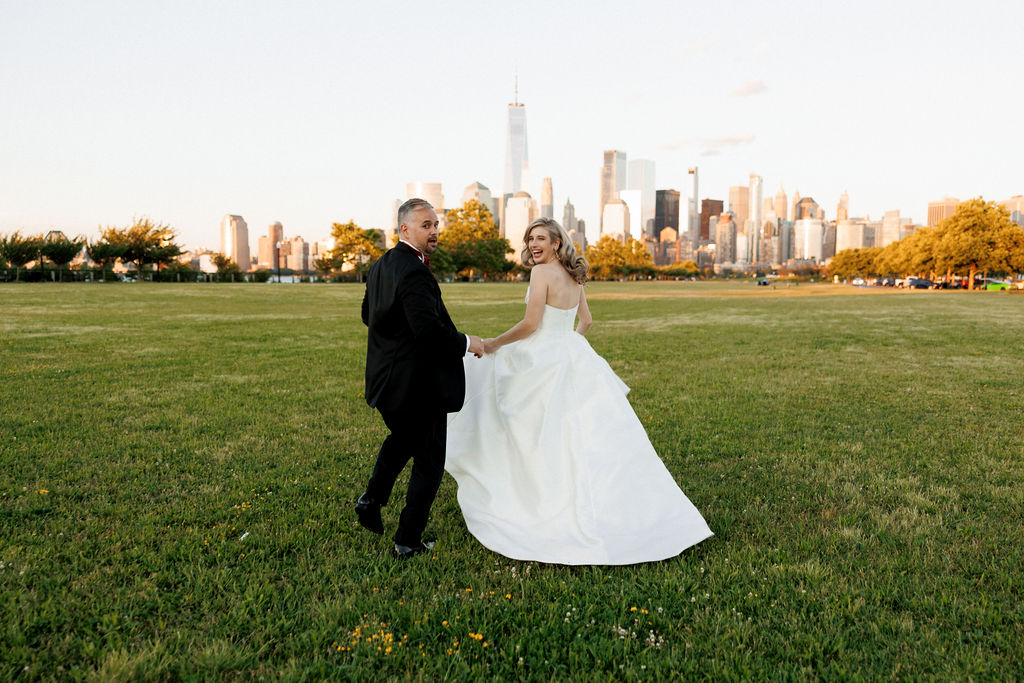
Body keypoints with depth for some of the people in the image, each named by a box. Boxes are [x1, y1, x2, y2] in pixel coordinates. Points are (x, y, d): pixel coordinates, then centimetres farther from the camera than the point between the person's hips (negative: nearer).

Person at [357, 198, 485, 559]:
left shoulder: (379, 266, 7)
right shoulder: (414, 272, -22)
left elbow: (367, 314, 19)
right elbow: (429, 328, -30)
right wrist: (467, 343, -14)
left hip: (386, 378, 9)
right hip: (419, 382, -9)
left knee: (402, 438, 33)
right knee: (429, 461, 7)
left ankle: (372, 497, 23)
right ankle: (408, 540, 14)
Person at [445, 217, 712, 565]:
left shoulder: (542, 272, -13)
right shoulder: (574, 276, 11)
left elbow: (530, 324, -18)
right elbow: (585, 321, 20)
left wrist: (492, 344, -7)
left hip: (544, 363, -8)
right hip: (574, 358, 8)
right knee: (588, 435, 12)